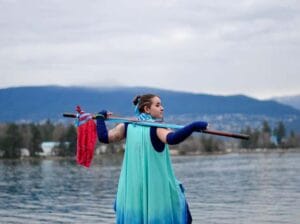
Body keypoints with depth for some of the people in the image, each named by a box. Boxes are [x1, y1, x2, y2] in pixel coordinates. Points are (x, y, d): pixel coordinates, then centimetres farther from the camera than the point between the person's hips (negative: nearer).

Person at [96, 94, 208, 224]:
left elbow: (104, 137, 4)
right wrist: (193, 126, -35)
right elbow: (172, 138, -30)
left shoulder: (128, 126, 4)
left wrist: (101, 117, 19)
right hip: (157, 187, -4)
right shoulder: (157, 127, -10)